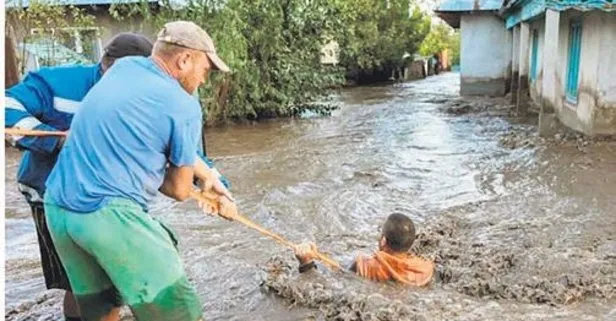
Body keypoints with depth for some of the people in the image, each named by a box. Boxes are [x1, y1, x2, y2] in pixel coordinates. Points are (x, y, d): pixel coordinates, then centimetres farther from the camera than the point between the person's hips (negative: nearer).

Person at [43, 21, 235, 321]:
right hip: (111, 215, -8)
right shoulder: (184, 106, -9)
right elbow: (180, 190, 1)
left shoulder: (122, 67, 11)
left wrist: (209, 177, 21)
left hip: (57, 208, 9)